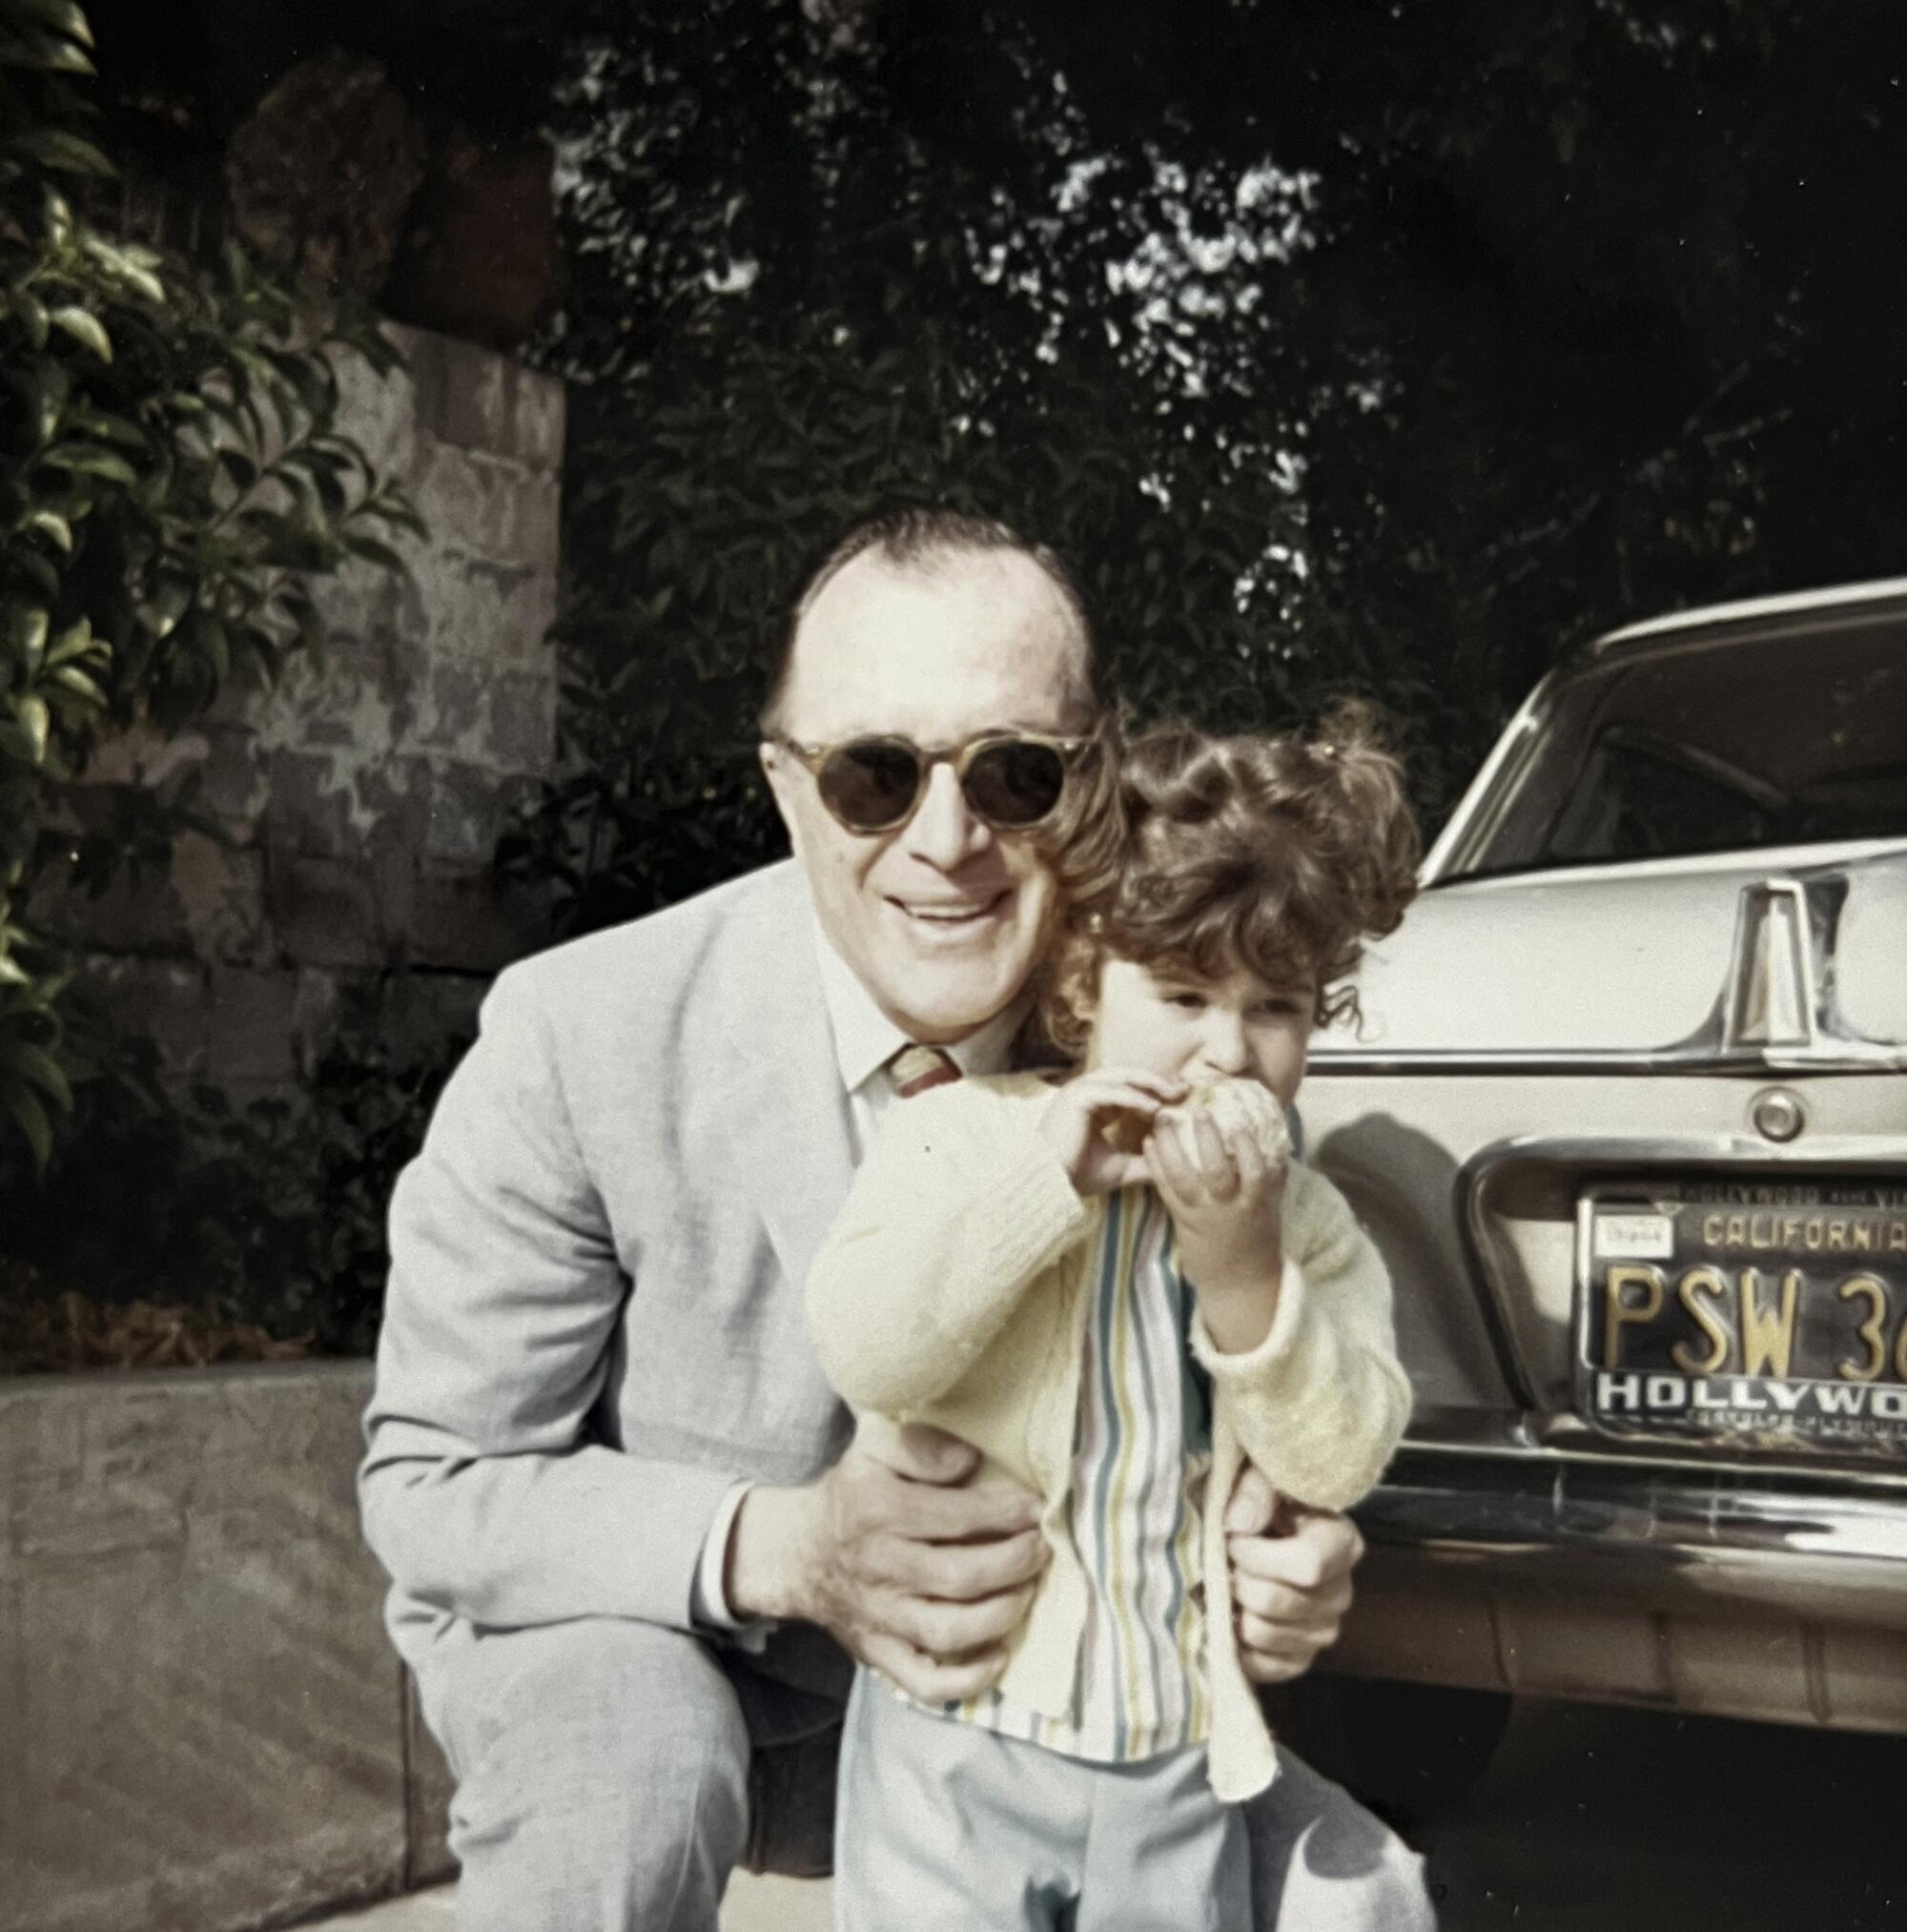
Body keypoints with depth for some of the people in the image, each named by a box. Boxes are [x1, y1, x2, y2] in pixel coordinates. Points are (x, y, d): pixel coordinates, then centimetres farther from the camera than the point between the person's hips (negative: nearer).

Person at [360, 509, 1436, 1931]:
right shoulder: (582, 1037, -23)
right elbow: (431, 1483, -16)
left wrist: (1276, 1567, -22)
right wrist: (784, 1550, -32)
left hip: (992, 1692, 3)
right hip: (622, 1639, -2)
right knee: (628, 1769, -34)